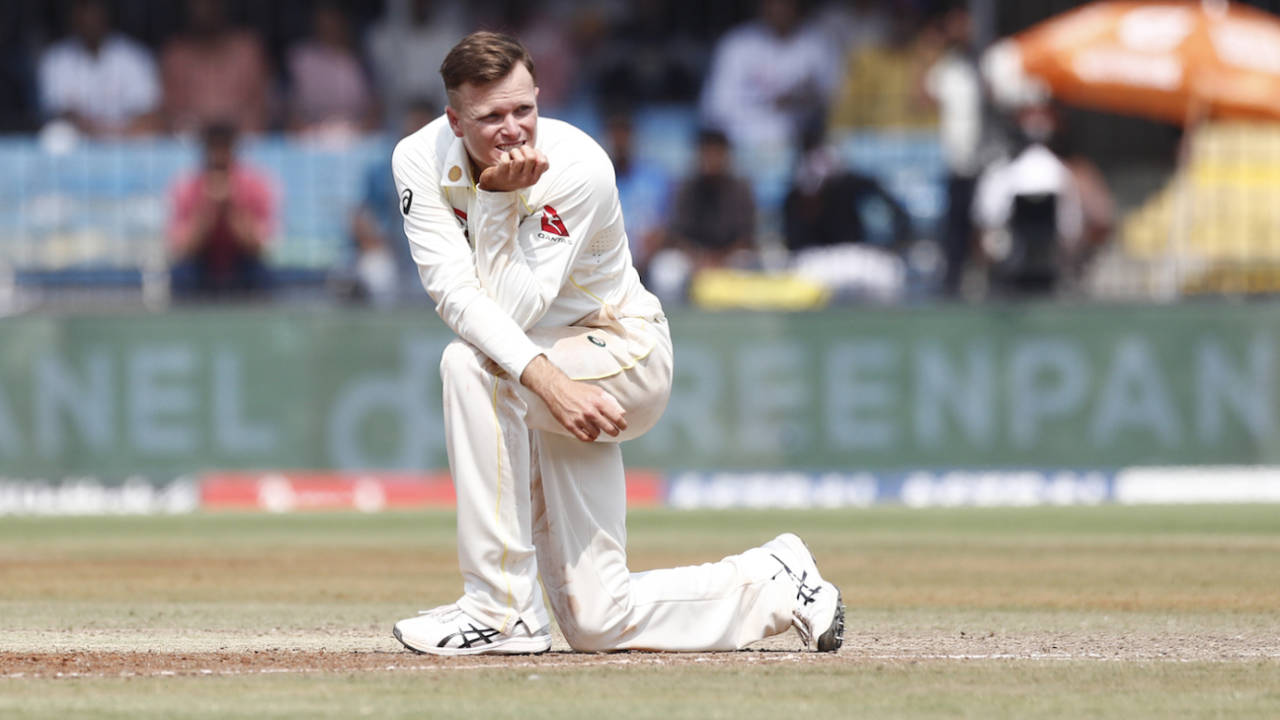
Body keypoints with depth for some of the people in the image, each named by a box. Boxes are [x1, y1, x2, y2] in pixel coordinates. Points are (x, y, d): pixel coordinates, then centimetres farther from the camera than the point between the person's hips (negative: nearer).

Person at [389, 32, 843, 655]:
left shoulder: (578, 170, -25)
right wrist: (547, 379, -40)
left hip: (625, 356, -5)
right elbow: (456, 295, -26)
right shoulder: (422, 161, -14)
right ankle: (776, 586, 25)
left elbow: (514, 310, -30)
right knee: (597, 622, 0)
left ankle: (498, 611, -29)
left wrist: (497, 202, -33)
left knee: (470, 366, -35)